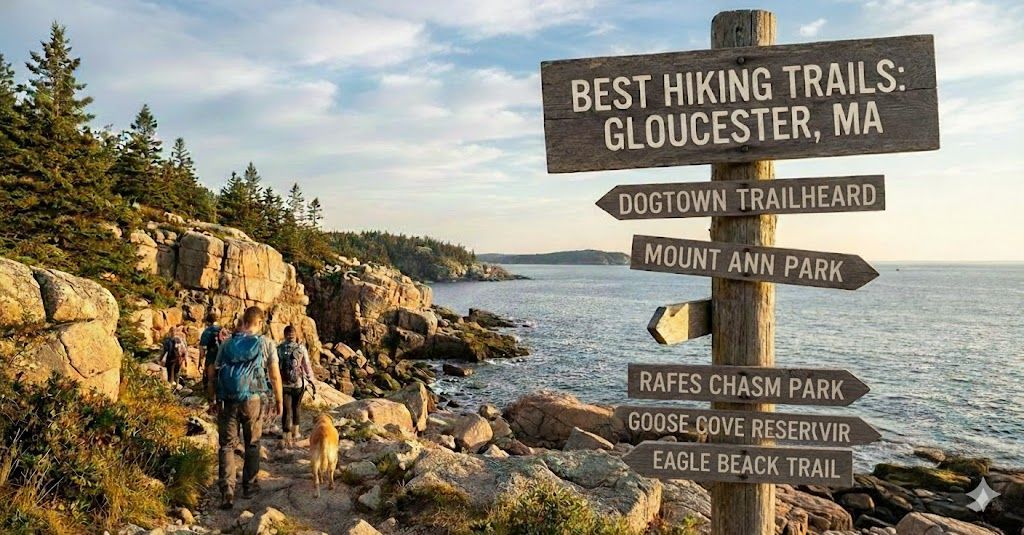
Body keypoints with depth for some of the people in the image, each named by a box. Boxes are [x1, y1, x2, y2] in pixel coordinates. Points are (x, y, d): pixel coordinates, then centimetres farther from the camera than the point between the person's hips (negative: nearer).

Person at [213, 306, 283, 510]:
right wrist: (278, 401, 10)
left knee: (226, 445, 8)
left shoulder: (227, 344, 7)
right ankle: (249, 486, 24)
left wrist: (216, 398, 21)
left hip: (226, 400, 2)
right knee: (252, 444, 15)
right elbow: (275, 376, -1)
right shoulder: (265, 343, -2)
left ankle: (227, 493, 0)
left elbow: (215, 372, 10)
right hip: (252, 400, -1)